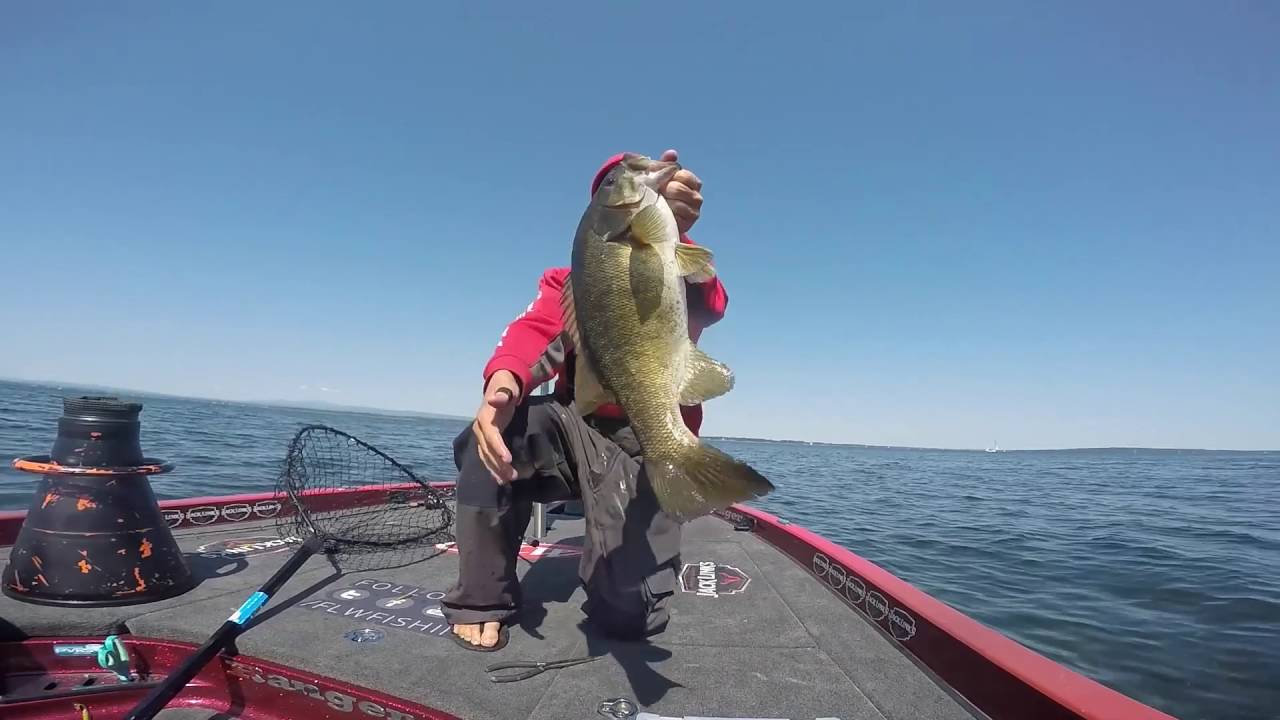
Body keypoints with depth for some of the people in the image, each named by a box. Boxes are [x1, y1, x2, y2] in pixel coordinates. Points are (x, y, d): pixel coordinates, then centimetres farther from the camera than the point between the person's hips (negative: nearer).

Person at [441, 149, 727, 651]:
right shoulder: (569, 282, 7)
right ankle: (481, 600, -9)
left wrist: (673, 235, -49)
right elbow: (536, 330, -14)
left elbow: (709, 306, -26)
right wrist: (503, 381, -39)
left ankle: (631, 555, 23)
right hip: (578, 429, 3)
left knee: (629, 612, -17)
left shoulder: (679, 279, 0)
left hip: (649, 448, -2)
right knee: (496, 426, -29)